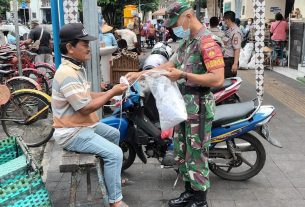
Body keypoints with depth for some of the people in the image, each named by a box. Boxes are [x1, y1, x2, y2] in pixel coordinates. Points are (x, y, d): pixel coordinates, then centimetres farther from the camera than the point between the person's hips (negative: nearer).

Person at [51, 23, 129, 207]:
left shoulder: (77, 67, 8)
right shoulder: (68, 74, -26)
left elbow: (86, 96, 13)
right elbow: (85, 108, -26)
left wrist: (110, 92, 0)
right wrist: (111, 93, -17)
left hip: (83, 124, 11)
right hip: (72, 133, -11)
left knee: (114, 134, 25)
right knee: (114, 153, -18)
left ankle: (114, 176, 39)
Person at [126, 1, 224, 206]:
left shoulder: (208, 42, -18)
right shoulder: (187, 41, 13)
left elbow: (218, 79, -25)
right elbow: (170, 64, 19)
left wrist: (184, 75, -25)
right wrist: (140, 74, 11)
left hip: (199, 106, -10)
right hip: (184, 103, 10)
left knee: (196, 153, 0)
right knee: (181, 150, 17)